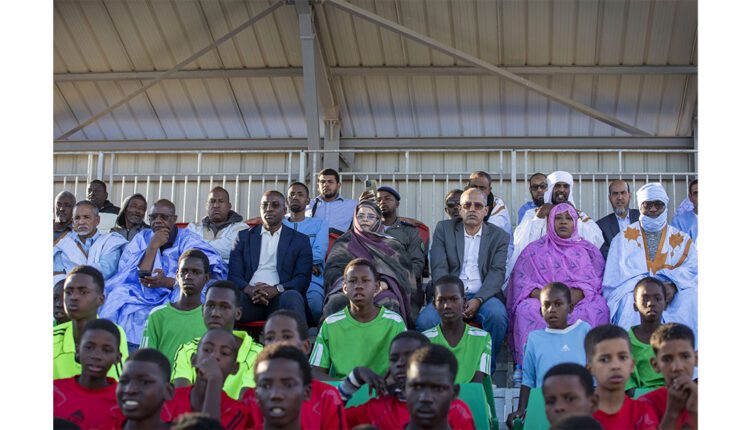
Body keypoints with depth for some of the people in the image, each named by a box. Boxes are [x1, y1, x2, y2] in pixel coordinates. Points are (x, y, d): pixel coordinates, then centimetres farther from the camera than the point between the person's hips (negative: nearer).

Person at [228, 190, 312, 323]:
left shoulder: (300, 240, 17)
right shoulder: (244, 236, 21)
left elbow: (303, 278, 6)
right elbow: (234, 274, 10)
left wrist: (277, 289, -14)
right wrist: (249, 289, -14)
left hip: (280, 297, 0)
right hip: (250, 296, 0)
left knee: (292, 297, -36)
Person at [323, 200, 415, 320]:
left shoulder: (391, 245, 22)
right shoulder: (345, 242, 22)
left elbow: (403, 271, 8)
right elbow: (332, 269, 8)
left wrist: (384, 283, -13)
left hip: (382, 290, 0)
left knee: (387, 304, -37)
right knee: (337, 302, -36)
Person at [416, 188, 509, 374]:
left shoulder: (499, 236, 11)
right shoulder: (444, 229, 11)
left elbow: (497, 273, -2)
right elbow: (439, 268, 1)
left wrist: (478, 300, -20)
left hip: (484, 295, 0)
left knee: (497, 315, -34)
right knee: (425, 321, -30)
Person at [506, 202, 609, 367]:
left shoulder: (588, 250, 21)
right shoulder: (535, 249, 19)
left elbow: (594, 279, 6)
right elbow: (521, 279, 7)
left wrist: (574, 296, -15)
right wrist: (541, 295, -14)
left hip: (579, 299, 0)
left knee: (596, 309, -33)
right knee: (527, 310, -33)